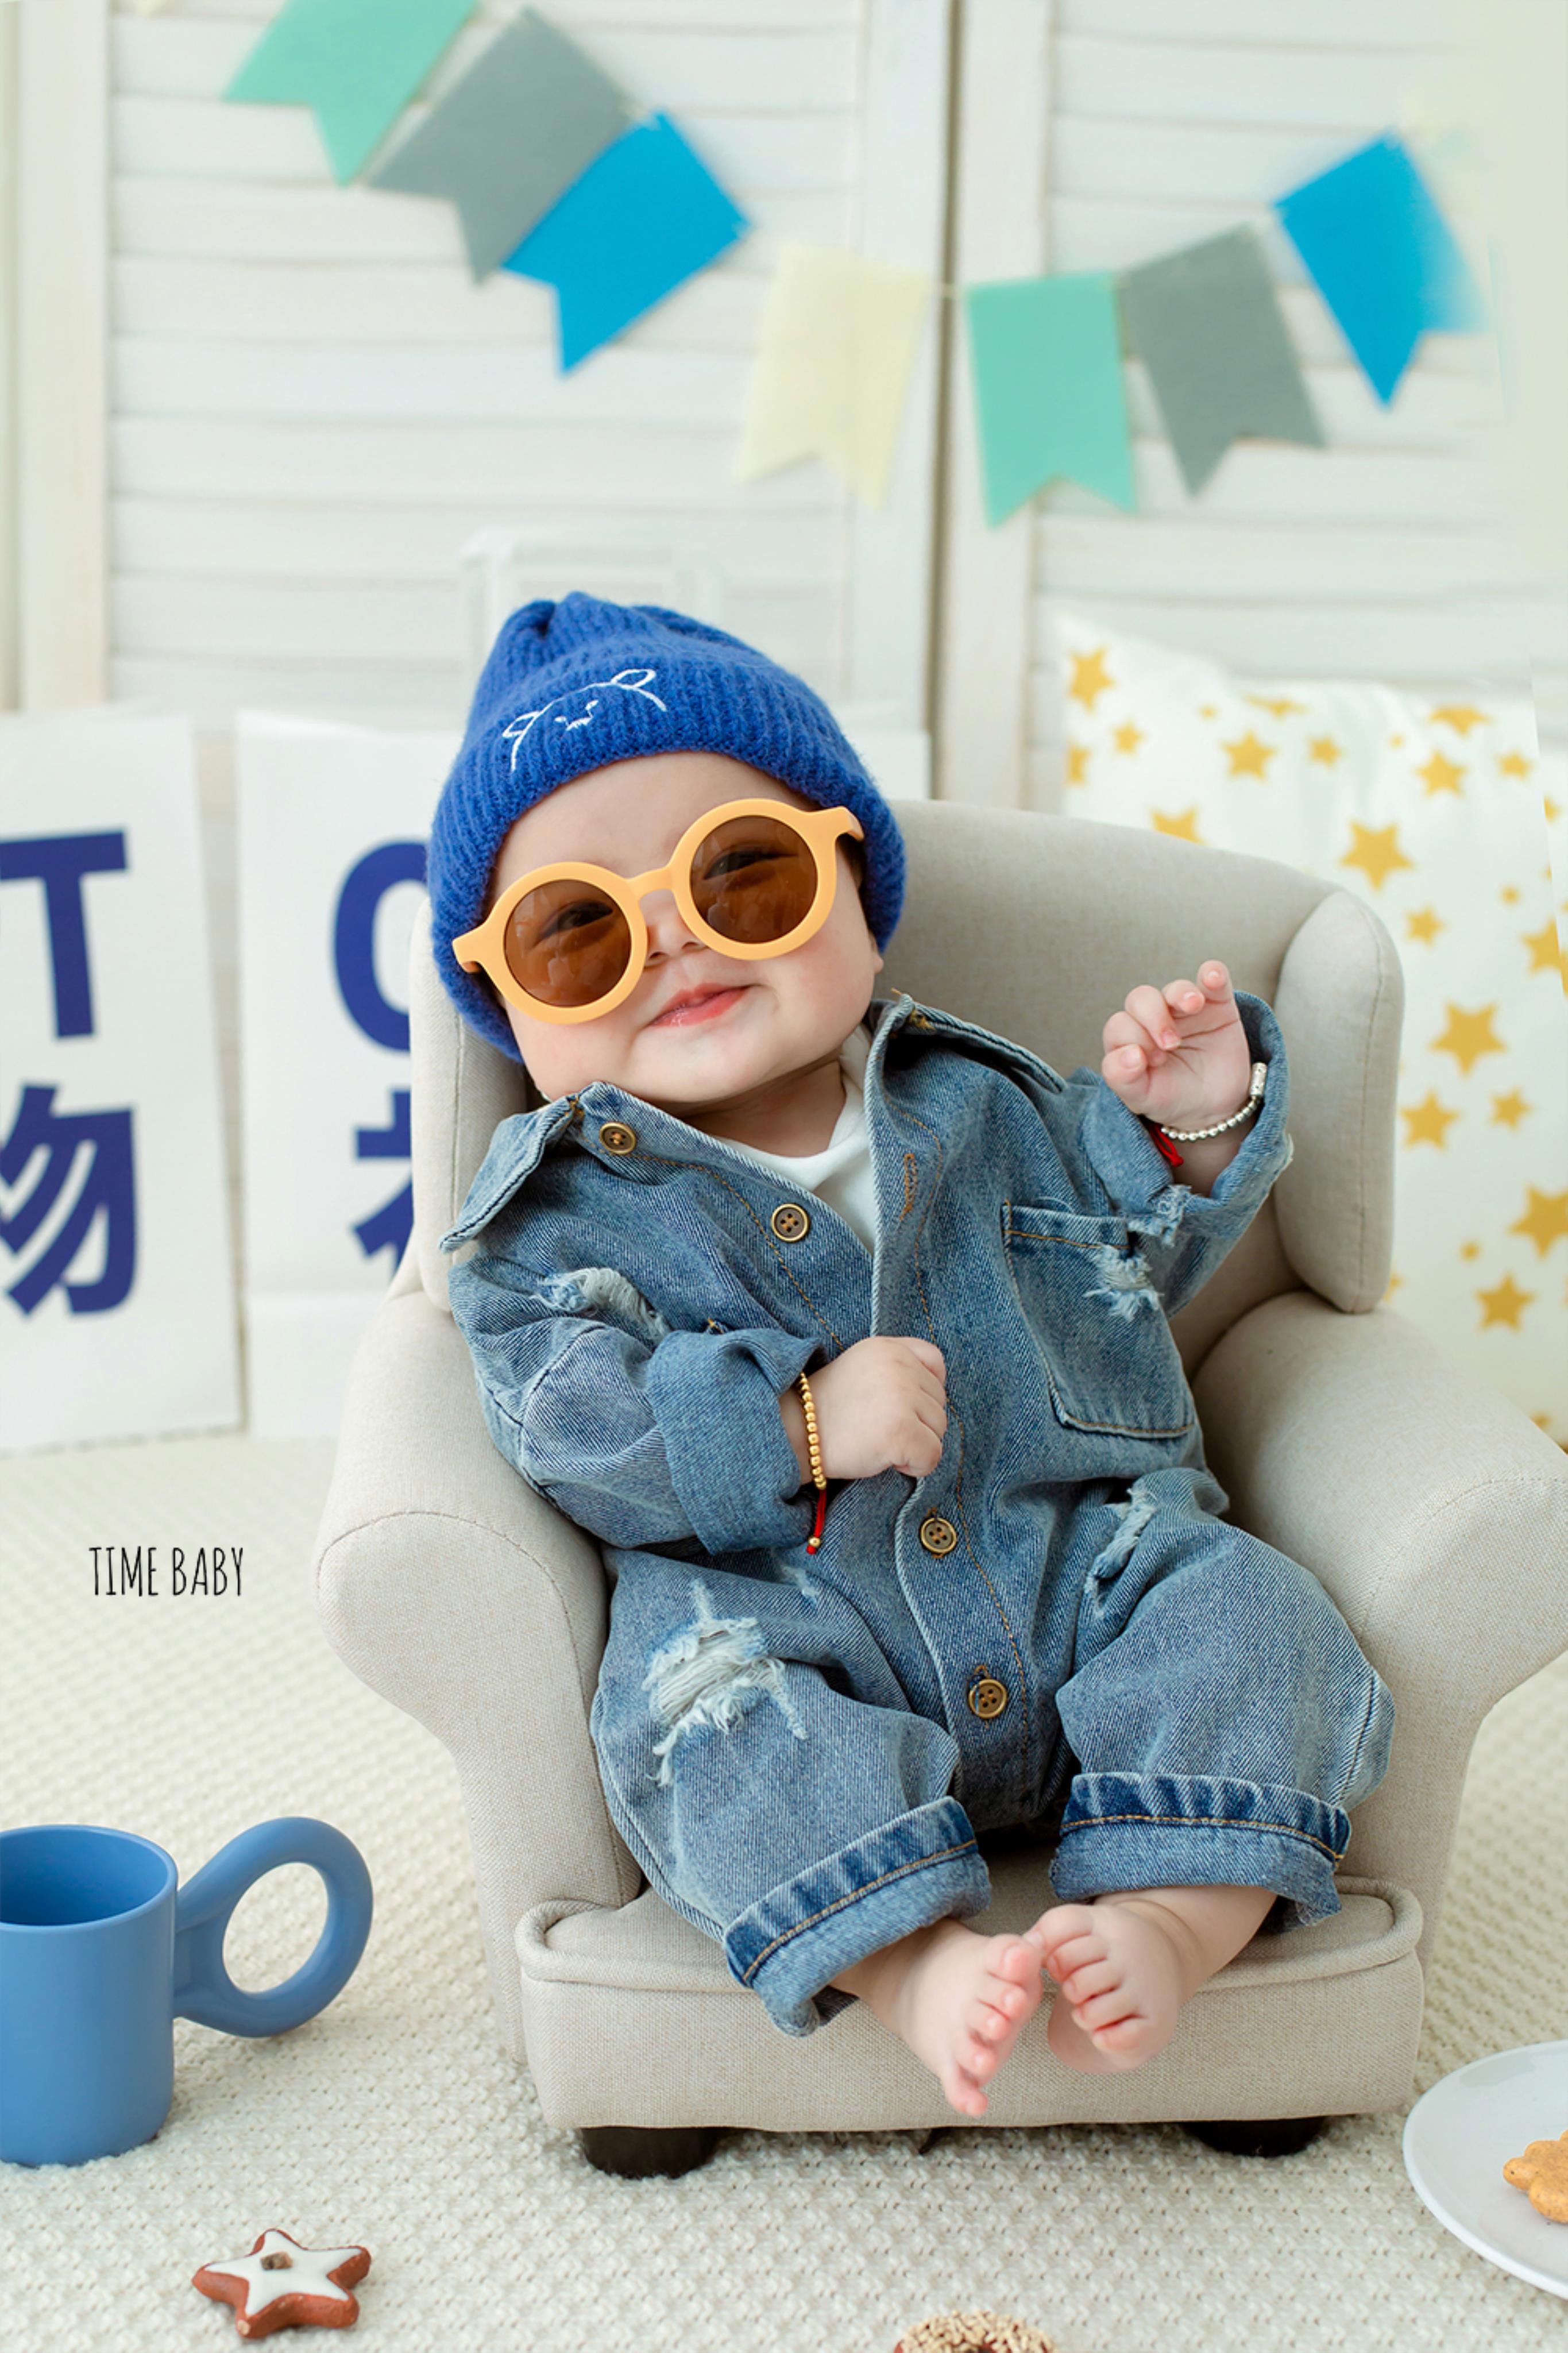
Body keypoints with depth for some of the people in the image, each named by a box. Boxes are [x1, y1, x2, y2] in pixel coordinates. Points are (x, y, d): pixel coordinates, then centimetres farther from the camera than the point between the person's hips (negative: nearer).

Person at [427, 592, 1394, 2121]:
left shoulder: (979, 1107, 12)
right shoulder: (561, 1206, 1)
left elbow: (1136, 1258, 24)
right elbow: (569, 1429, -12)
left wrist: (1189, 1128, 4)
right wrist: (798, 1425, -24)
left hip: (1078, 1583, 3)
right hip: (792, 1623, -3)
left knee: (1243, 1614, -19)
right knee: (698, 1698, -30)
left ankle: (1167, 1918, -28)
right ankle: (915, 1962, -38)